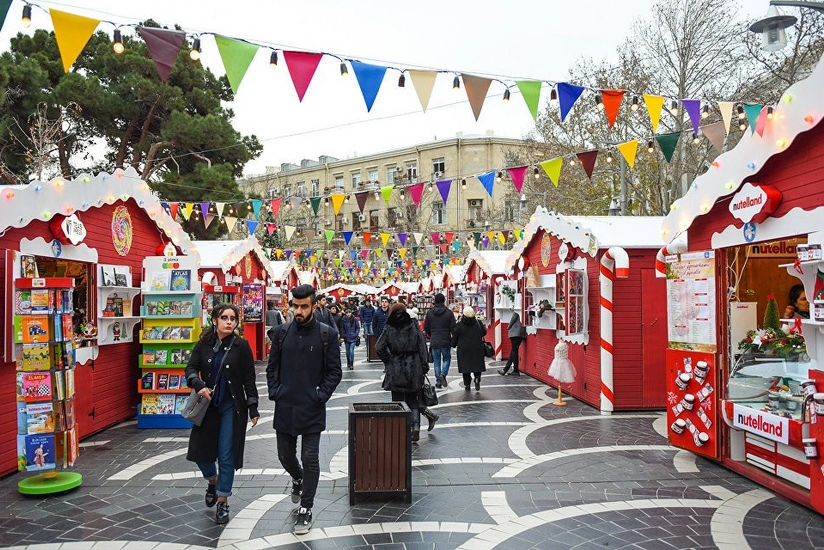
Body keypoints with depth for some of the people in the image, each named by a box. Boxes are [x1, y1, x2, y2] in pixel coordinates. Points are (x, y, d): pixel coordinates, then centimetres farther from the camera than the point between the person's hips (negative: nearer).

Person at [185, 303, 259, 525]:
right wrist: (199, 385, -24)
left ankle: (223, 502, 17)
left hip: (232, 407, -3)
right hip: (208, 406, 3)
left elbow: (249, 378, -5)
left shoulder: (241, 346, -7)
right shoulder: (203, 345, 0)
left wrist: (253, 407, -6)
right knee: (200, 451, 7)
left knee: (226, 455, 0)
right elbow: (191, 368, -4)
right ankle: (213, 481, 39)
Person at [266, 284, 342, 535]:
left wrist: (321, 396, -11)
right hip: (284, 407, 3)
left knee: (310, 459, 1)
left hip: (312, 409, -3)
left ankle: (306, 510, 17)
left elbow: (335, 372, -3)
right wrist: (274, 392, -1)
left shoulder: (328, 334, -6)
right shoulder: (282, 332, 3)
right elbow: (272, 367, 10)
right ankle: (297, 480, 48)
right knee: (285, 455, 16)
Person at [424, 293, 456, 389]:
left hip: (434, 341, 1)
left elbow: (426, 328, 3)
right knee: (446, 358, 16)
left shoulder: (429, 313, -2)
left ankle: (438, 382, 10)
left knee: (437, 361, 10)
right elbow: (453, 328, -7)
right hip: (446, 341, -1)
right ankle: (443, 374, -8)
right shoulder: (449, 313, -7)